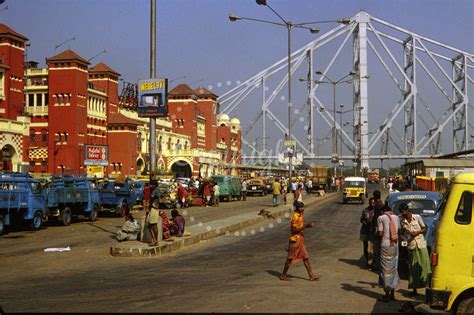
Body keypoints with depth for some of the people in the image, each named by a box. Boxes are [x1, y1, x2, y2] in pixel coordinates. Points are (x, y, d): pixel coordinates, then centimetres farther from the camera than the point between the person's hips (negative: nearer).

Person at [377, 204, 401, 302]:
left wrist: (377, 233, 10)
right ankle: (392, 294, 18)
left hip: (385, 245, -5)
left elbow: (380, 233, -11)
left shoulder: (381, 218, -7)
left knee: (386, 269, 2)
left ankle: (387, 295, 4)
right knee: (394, 269, 13)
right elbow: (399, 231, 11)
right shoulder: (396, 217, 8)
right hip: (395, 245, 5)